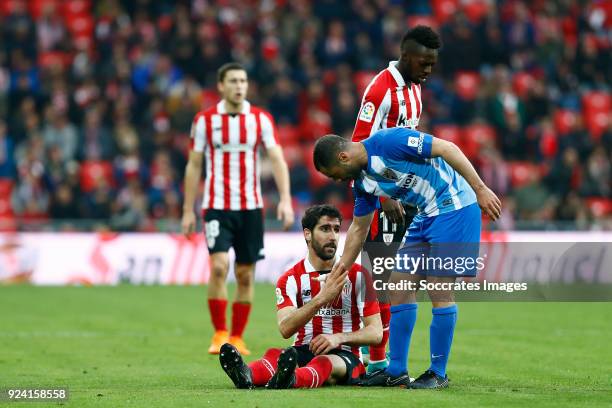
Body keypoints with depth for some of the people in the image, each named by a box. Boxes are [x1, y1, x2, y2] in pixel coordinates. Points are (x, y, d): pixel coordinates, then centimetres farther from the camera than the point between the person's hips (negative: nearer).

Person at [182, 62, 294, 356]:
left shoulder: (261, 119, 3)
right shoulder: (205, 120, 1)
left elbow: (277, 159, -2)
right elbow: (193, 166, 5)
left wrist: (285, 200, -15)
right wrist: (188, 210, 3)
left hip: (251, 207, 2)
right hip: (217, 207, -2)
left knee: (245, 275, 4)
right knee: (219, 266, -18)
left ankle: (237, 337, 15)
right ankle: (219, 334, -7)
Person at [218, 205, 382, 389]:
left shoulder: (357, 275, 3)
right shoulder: (291, 279, 3)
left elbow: (376, 332, -1)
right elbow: (285, 329, -15)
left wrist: (338, 338, -19)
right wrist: (322, 298, -28)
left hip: (344, 355, -2)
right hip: (304, 352, 2)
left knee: (326, 362, -39)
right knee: (274, 354, -33)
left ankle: (289, 379, -75)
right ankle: (246, 375, -70)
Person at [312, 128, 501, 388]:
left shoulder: (386, 142, -20)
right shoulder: (362, 181, 7)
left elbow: (447, 148, -21)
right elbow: (358, 229, 20)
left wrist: (480, 189, -24)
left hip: (454, 207, -9)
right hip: (426, 215, 9)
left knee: (440, 291, -9)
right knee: (400, 288, 6)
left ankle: (438, 374, 1)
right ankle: (397, 372, 13)